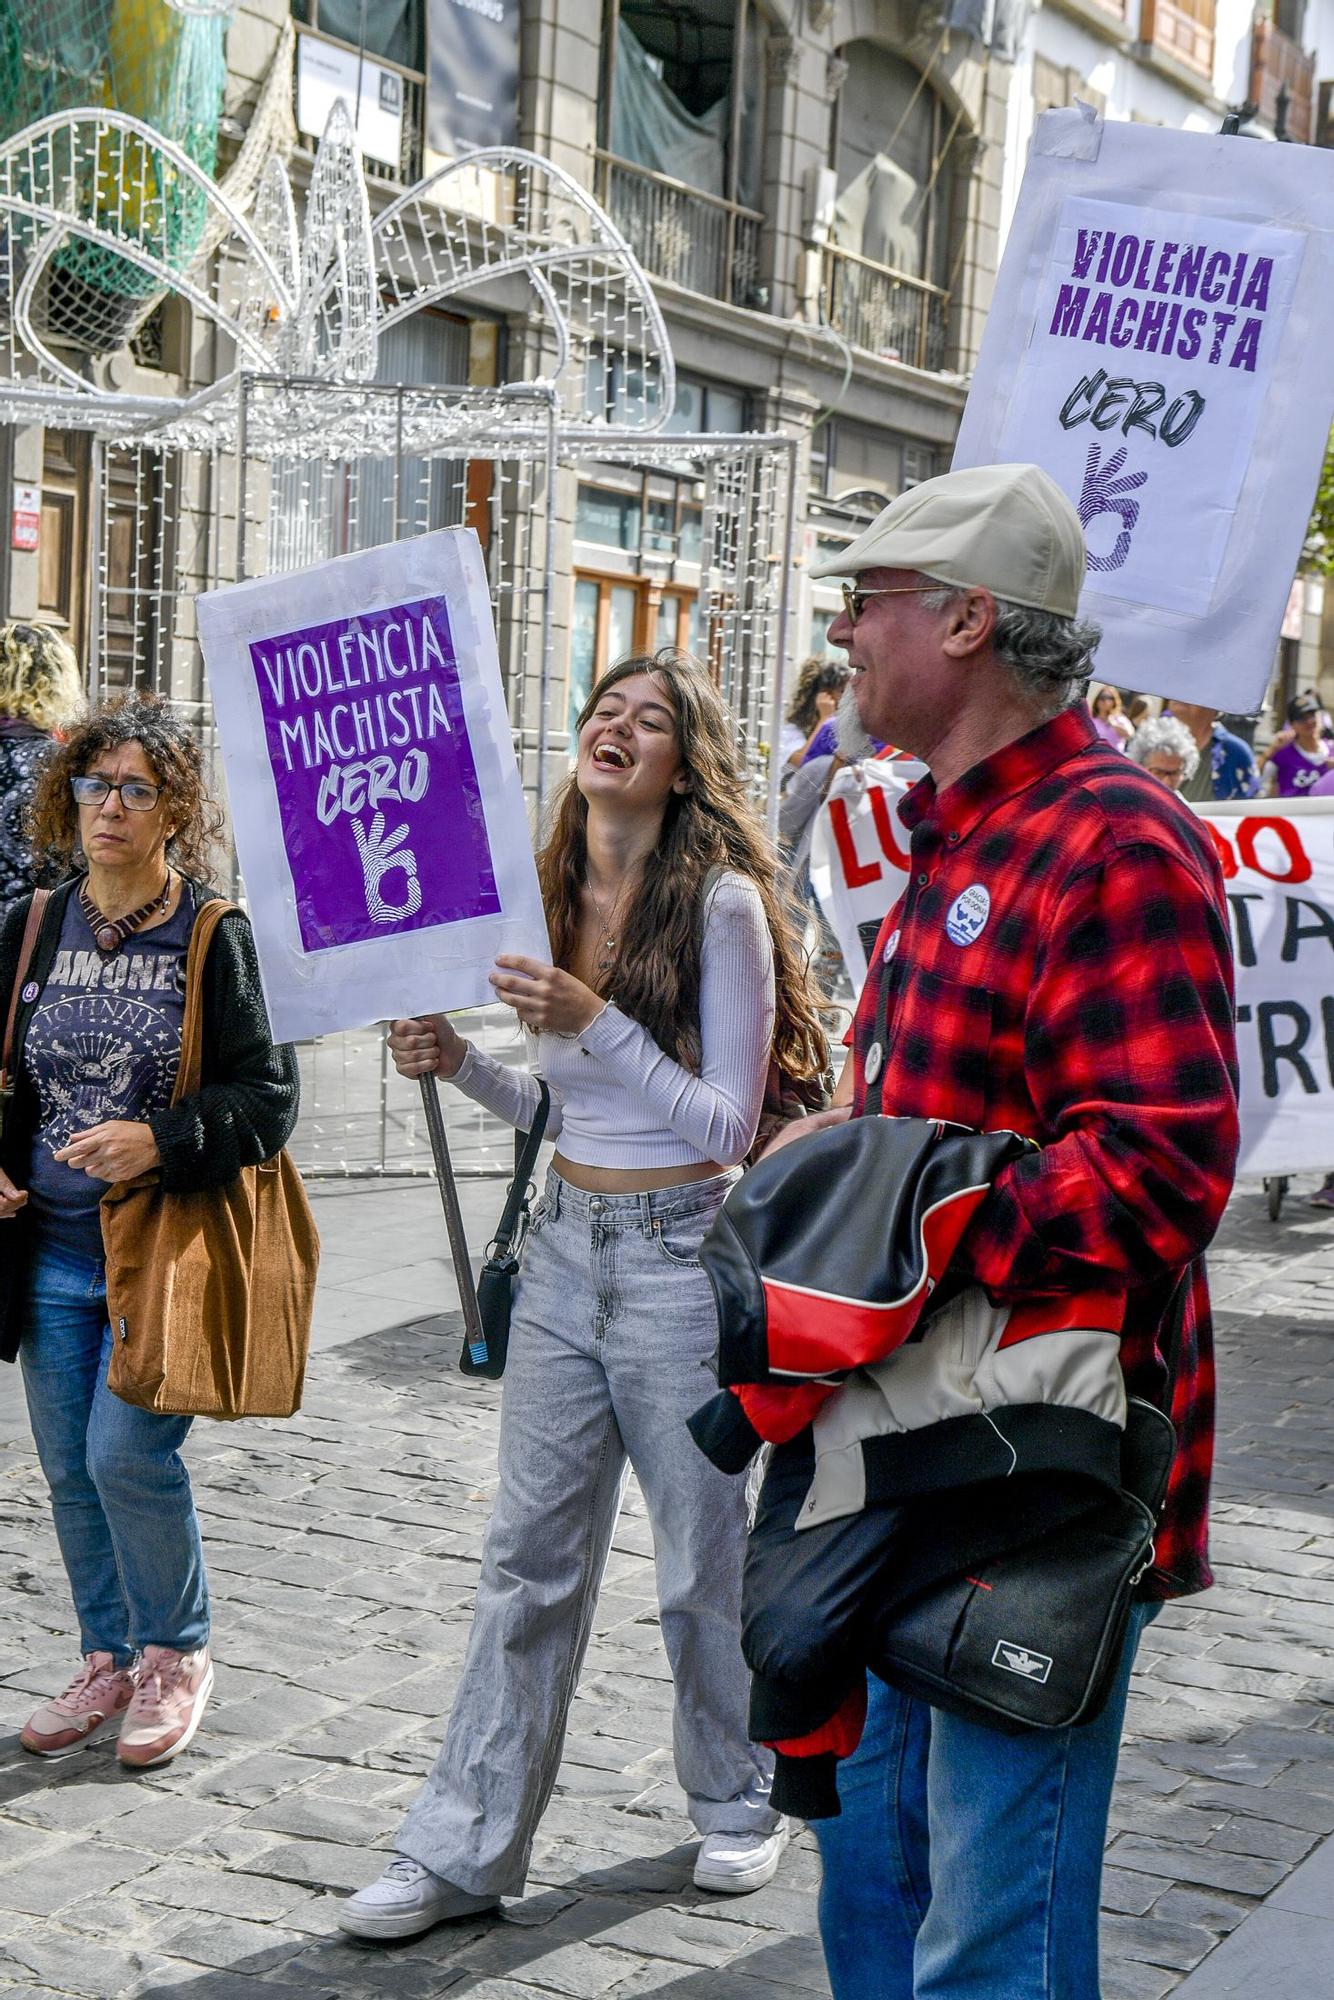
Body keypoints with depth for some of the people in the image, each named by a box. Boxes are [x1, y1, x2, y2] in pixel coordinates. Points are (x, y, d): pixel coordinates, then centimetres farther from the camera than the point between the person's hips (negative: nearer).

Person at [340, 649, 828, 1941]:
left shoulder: (722, 903, -11)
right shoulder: (552, 896, 8)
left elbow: (726, 1126, -14)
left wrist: (593, 1023, -23)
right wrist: (460, 1064, -1)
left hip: (683, 1259, -5)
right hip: (566, 1249, 6)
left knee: (704, 1562, 9)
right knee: (529, 1559, 8)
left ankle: (737, 1802, 31)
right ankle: (465, 1849, 15)